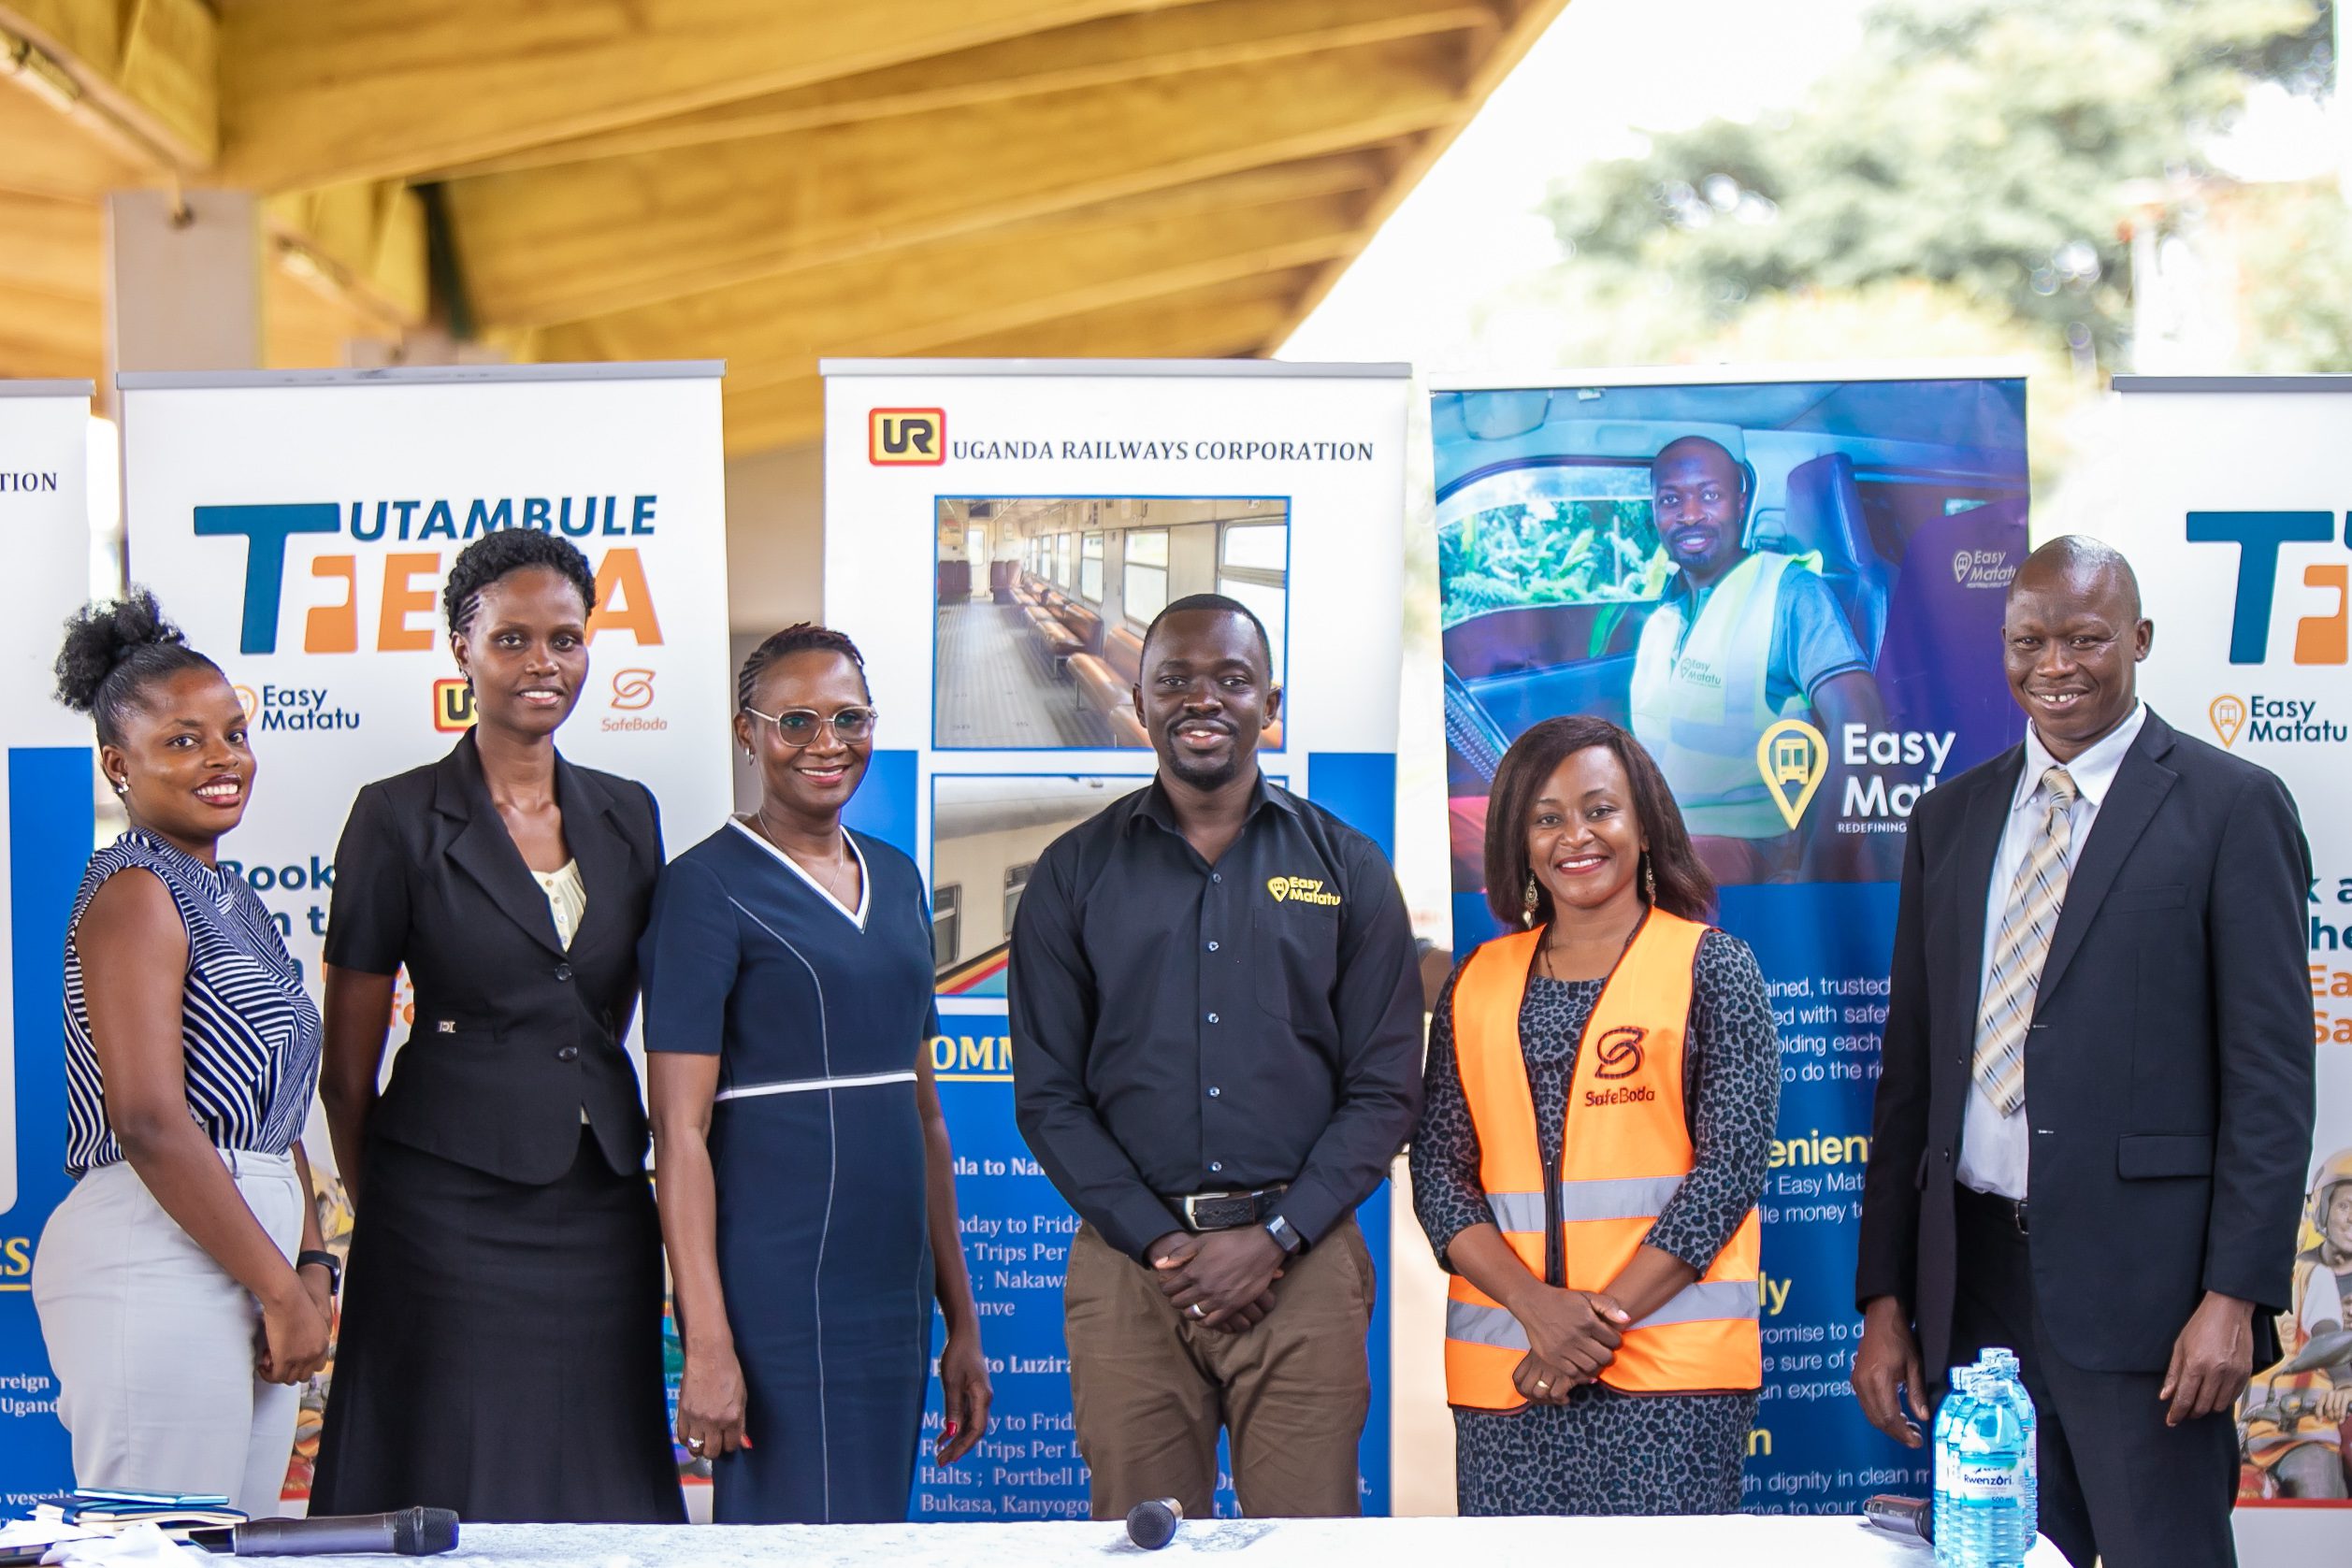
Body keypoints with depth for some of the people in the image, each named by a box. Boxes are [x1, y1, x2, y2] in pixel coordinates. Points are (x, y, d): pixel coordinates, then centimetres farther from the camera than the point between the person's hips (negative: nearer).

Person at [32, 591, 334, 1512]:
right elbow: (152, 1124, -18)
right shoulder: (135, 893, -9)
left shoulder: (228, 900, 19)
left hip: (244, 1250, 9)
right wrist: (282, 1288, -13)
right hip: (156, 1262, -9)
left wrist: (311, 1268, 7)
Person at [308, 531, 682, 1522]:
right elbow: (349, 1062, 0)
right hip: (453, 1208, -4)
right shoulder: (399, 817, -3)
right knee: (452, 1490, -1)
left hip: (601, 1208, 4)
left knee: (599, 1493, 7)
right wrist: (380, 1217, 4)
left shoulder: (627, 814, 10)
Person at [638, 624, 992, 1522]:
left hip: (892, 1285, 7)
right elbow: (681, 1132, -12)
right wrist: (707, 1341, -18)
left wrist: (960, 1320, 16)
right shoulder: (709, 886, -7)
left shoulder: (895, 879, 14)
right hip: (775, 1288, -7)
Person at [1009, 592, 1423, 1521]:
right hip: (1128, 1264, 0)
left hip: (1304, 1265, 0)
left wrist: (1273, 1238, -9)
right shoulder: (1074, 875, 8)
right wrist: (1159, 1244, -7)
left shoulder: (1348, 871, 8)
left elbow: (1385, 1088, 4)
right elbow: (1048, 1096, 5)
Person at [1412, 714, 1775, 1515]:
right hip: (1503, 1370, 3)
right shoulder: (1478, 983, 13)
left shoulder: (1711, 967, 4)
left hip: (1671, 1365, -3)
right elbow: (1438, 1171, 7)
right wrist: (1536, 1305, -10)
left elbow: (1731, 1164, -4)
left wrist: (1605, 1318, -11)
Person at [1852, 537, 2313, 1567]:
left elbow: (2270, 1076, -6)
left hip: (2139, 1280, -4)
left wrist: (2235, 1295, -13)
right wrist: (1884, 1296, 10)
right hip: (1974, 1277, 5)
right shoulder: (1951, 819, 14)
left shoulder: (2230, 807, -1)